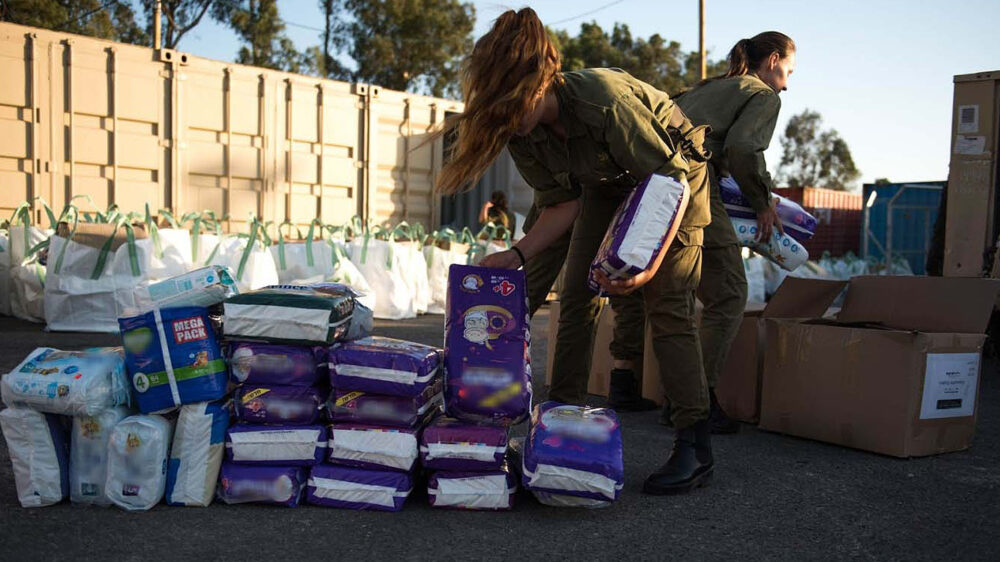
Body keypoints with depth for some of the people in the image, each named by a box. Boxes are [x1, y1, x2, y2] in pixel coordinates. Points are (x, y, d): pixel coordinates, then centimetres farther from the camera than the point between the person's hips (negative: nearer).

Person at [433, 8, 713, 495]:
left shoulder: (603, 99, -39)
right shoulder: (521, 132, -19)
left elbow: (671, 178, -32)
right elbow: (562, 203, -8)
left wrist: (650, 264, -41)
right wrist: (518, 255, -22)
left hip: (676, 168, -6)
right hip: (607, 180, 6)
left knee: (666, 301, -17)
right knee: (577, 295, -1)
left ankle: (694, 446, -14)